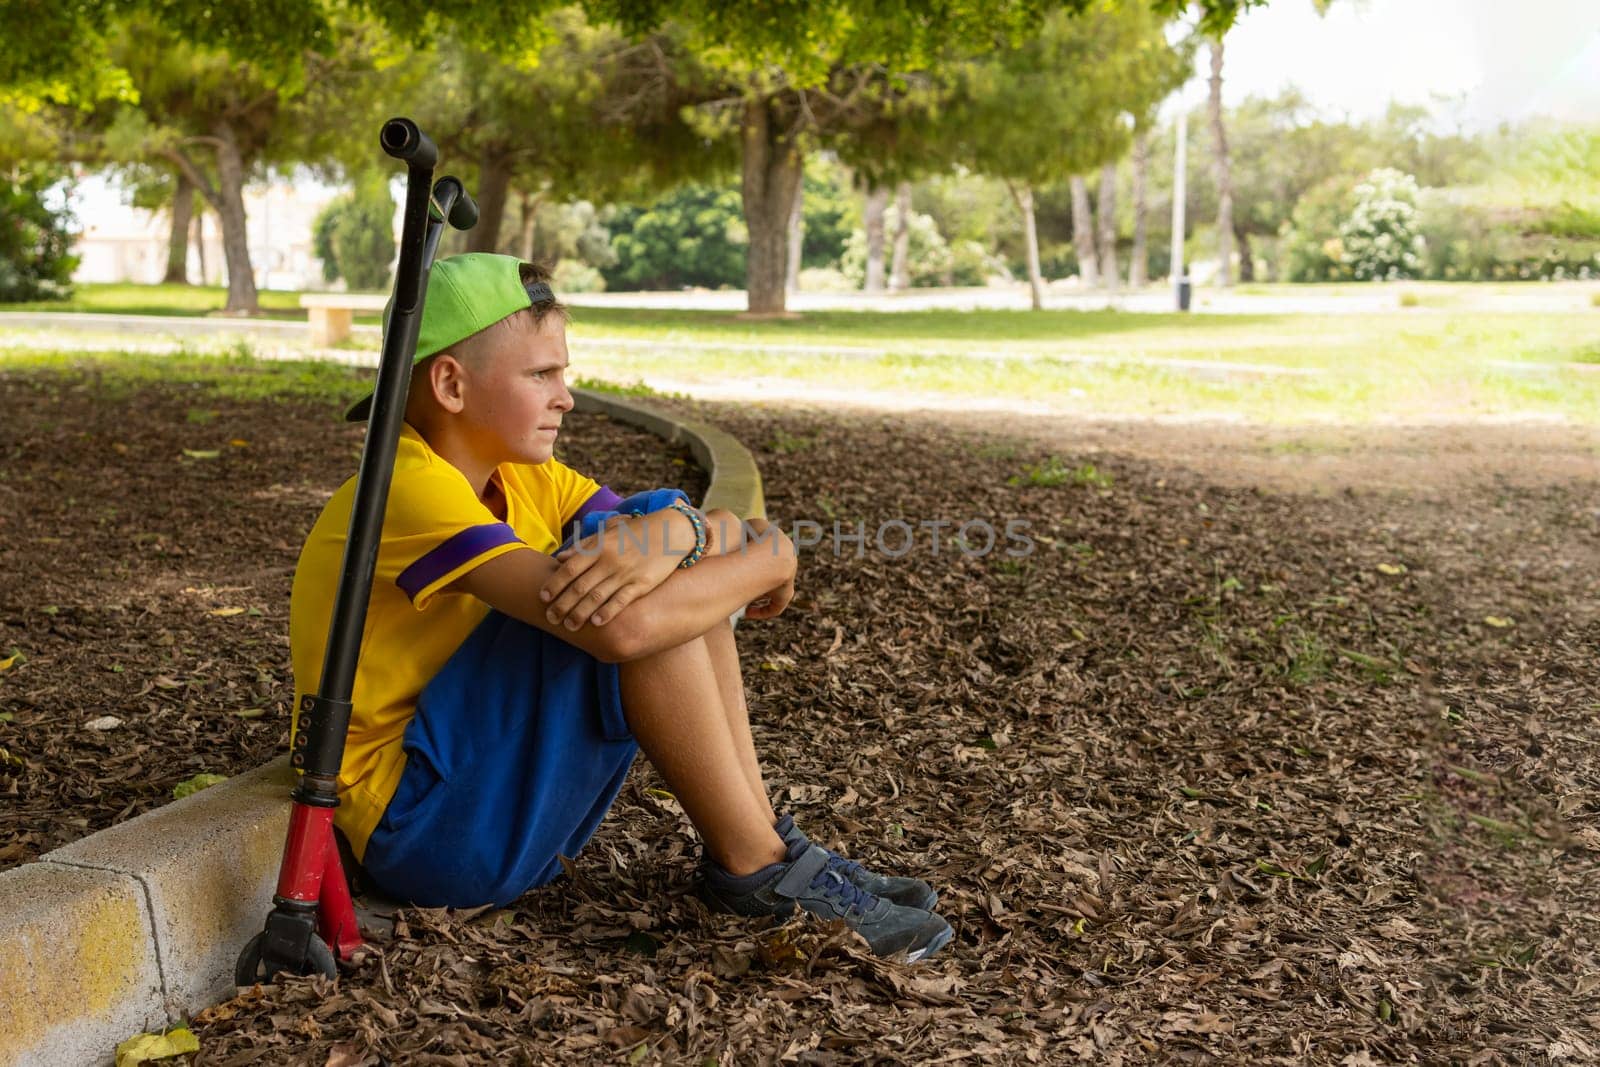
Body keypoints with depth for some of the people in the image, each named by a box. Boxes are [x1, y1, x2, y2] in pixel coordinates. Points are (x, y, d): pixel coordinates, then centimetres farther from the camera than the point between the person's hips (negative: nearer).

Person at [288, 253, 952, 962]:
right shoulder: (409, 487, -21)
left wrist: (673, 532, -26)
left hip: (517, 813, 9)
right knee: (621, 608, -25)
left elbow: (728, 533, -1)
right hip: (422, 832, -9)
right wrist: (770, 554, -19)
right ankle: (756, 867, -10)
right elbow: (619, 630, -34)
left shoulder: (522, 479, 7)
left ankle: (762, 835, 0)